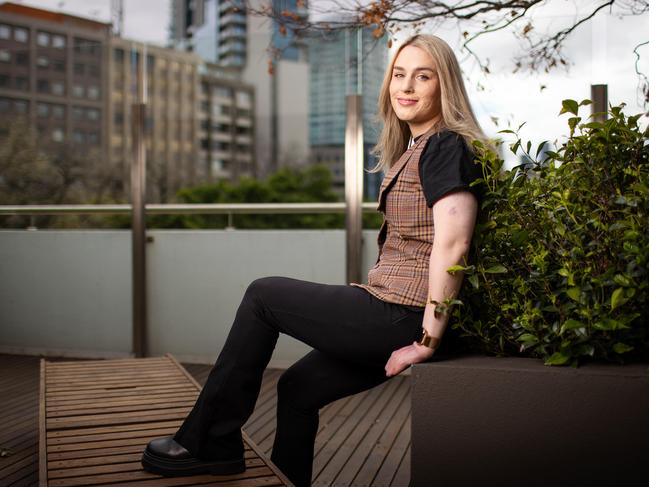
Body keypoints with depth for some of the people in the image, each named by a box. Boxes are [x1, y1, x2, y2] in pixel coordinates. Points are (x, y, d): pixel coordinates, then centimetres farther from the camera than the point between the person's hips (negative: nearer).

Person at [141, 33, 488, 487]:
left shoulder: (446, 147, -11)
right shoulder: (416, 149, 20)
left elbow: (452, 244, -22)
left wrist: (430, 337, -21)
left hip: (404, 317, -9)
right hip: (397, 318, 9)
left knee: (263, 294, -1)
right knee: (299, 387, 14)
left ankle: (208, 444, 8)